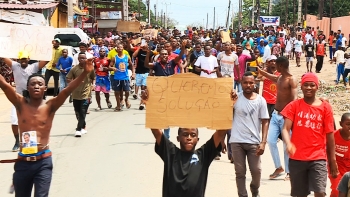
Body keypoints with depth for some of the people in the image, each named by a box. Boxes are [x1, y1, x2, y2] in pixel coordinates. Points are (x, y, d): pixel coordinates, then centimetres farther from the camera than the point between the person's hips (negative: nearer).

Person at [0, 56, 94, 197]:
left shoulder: (50, 106, -5)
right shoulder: (21, 103, -2)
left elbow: (67, 90, -17)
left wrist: (85, 73, -29)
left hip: (43, 161, -2)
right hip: (22, 161, 2)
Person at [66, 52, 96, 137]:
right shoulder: (74, 69, -4)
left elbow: (93, 78, 13)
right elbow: (68, 79, -2)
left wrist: (92, 84, -1)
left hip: (85, 94, -2)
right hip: (76, 94, 2)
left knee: (82, 113, -9)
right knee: (78, 113, 12)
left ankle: (79, 129, -8)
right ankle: (83, 127, 29)